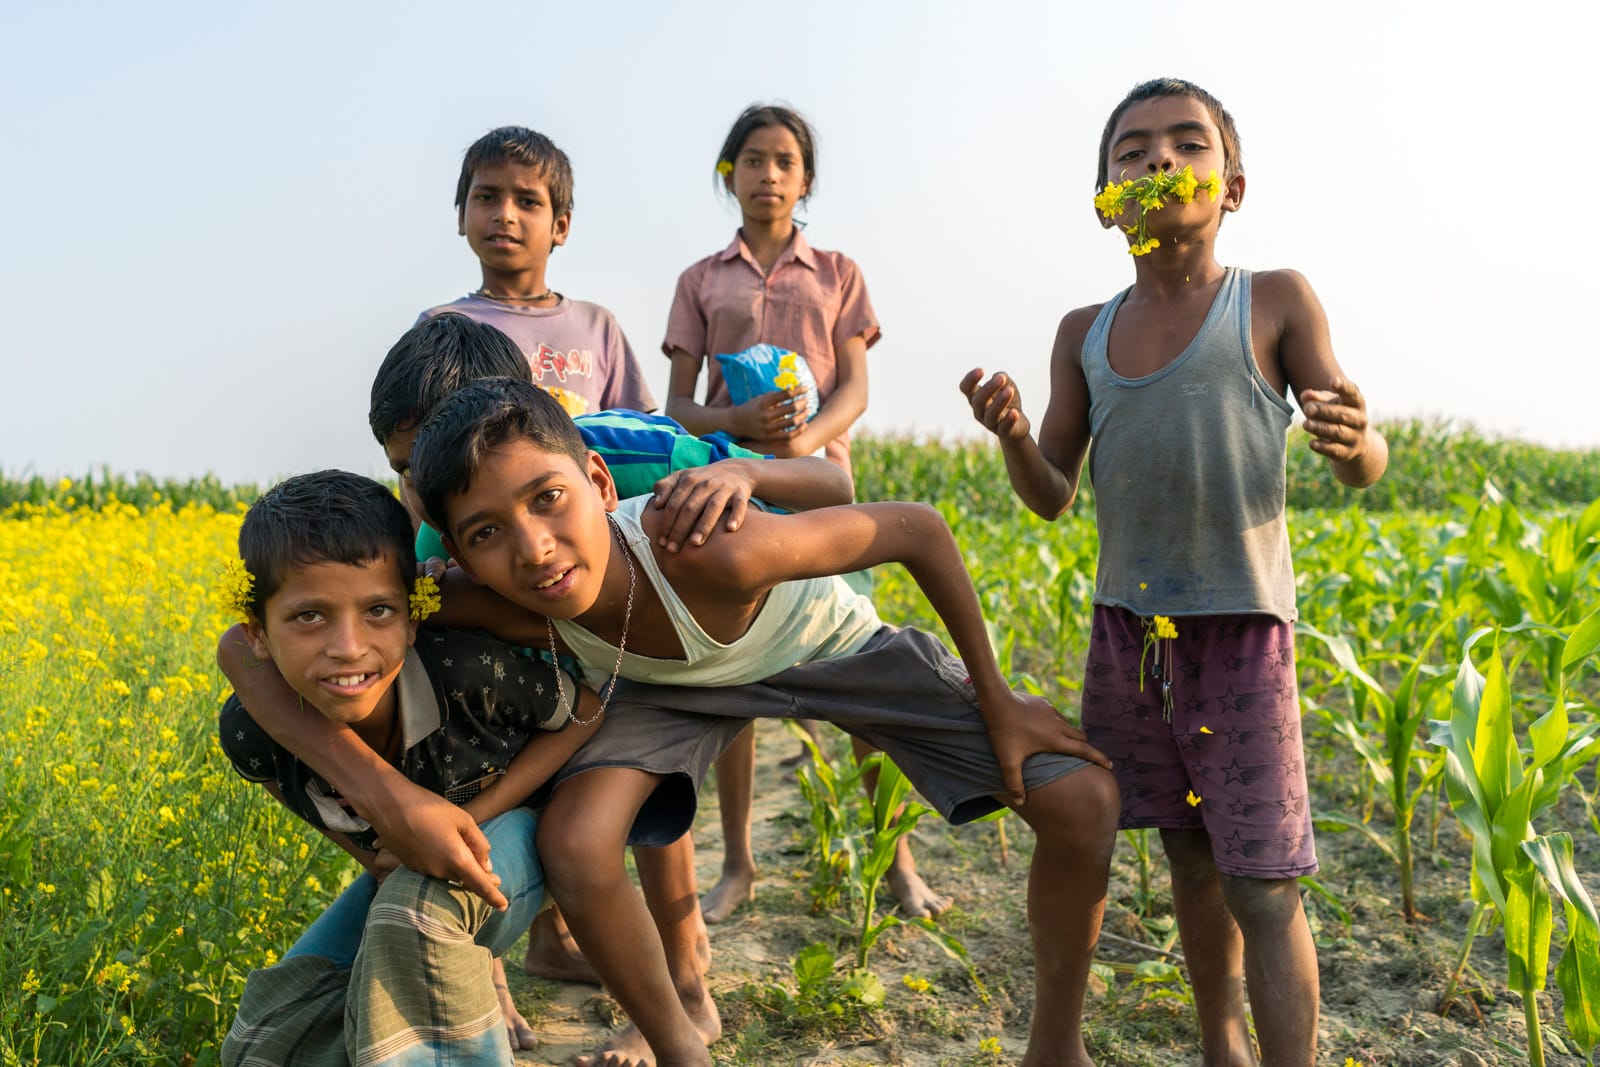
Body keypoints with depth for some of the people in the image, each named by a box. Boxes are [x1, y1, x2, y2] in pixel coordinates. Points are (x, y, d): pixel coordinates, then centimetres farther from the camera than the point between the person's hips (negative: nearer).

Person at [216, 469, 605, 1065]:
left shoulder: (468, 673, -36)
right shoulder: (251, 734, -24)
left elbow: (586, 712, -18)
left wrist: (468, 820, -26)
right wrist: (371, 856, -14)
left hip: (508, 826, -4)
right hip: (404, 867, 4)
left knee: (416, 906, -37)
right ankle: (473, 974, 4)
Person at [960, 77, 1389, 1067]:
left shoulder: (1276, 302, -2)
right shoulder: (1086, 333, 6)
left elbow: (1364, 469, 0)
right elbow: (1053, 497, 8)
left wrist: (1355, 439, -24)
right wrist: (1013, 435, -13)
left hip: (1243, 626, -3)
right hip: (1128, 625, 4)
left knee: (1264, 885, -3)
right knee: (1190, 858, 15)